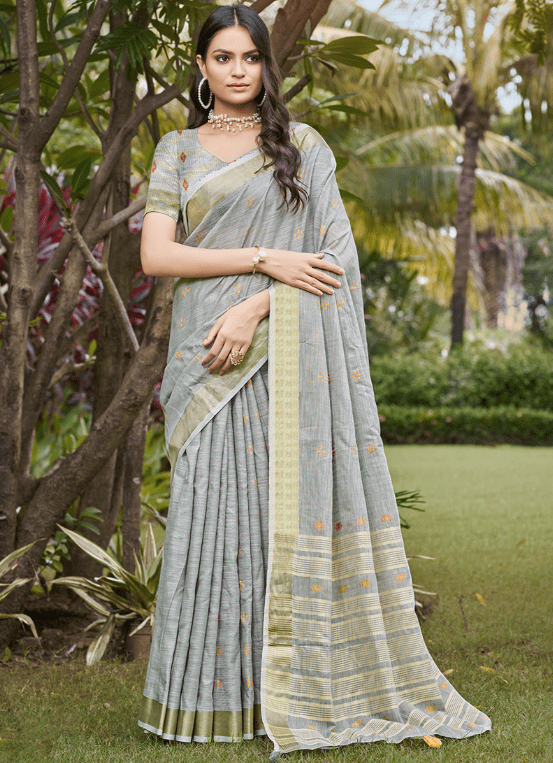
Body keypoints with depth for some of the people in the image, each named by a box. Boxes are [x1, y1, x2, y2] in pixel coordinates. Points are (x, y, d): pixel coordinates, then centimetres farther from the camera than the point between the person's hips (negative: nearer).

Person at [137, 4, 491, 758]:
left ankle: (302, 685, 4)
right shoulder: (177, 151, 13)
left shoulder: (303, 146, 10)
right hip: (207, 354, 1)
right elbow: (156, 254, 0)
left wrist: (255, 309, -14)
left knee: (293, 499, -4)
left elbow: (321, 248, 0)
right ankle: (217, 693, 6)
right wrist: (262, 259, -10)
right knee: (213, 506, -1)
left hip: (284, 349, -1)